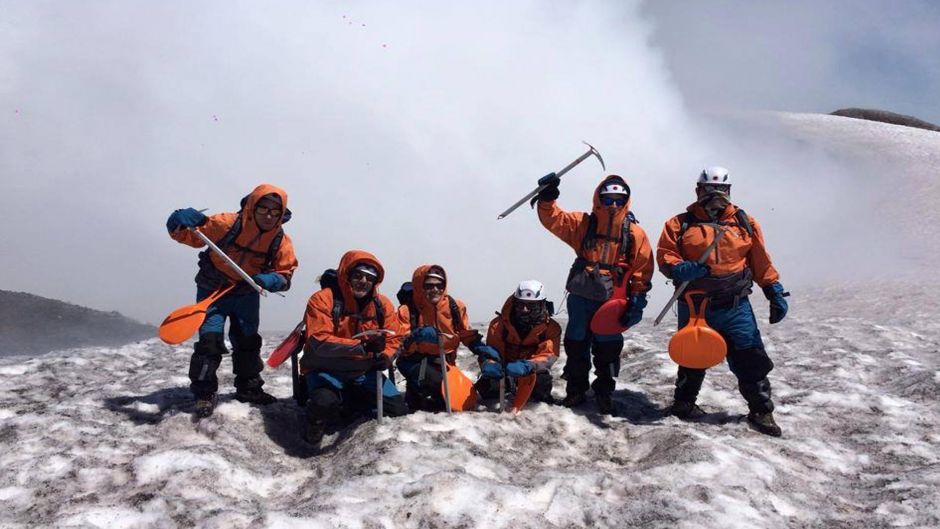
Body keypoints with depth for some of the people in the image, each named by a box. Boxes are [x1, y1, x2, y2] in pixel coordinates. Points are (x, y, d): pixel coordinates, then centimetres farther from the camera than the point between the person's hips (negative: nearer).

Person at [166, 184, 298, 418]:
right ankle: (204, 393, -2)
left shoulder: (281, 241, -16)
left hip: (246, 294, 4)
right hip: (213, 290, -4)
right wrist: (179, 223, -42)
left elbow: (285, 274, -10)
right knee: (210, 338, -15)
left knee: (248, 341, 14)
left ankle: (249, 388, 31)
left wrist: (271, 280, -31)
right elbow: (188, 235, -20)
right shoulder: (227, 224, -27)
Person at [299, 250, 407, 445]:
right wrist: (363, 346, -35)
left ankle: (350, 405, 16)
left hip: (364, 372, 5)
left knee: (398, 411, -8)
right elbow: (318, 342, -26)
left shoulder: (382, 305, -1)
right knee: (325, 403, -36)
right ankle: (316, 424, 1)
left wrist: (385, 357, -20)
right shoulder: (323, 299, -17)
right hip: (326, 369, -5)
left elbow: (392, 340, 5)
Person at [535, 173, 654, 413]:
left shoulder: (635, 233, -1)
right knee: (576, 344, 9)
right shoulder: (583, 223, 1)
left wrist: (637, 298, -7)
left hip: (612, 300, -1)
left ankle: (603, 392, 22)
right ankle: (576, 389, 24)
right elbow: (553, 219, -5)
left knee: (608, 347, 6)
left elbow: (642, 269, -2)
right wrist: (547, 198, -22)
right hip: (581, 296, 1)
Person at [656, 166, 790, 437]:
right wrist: (679, 269, -22)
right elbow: (664, 257, -2)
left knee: (750, 358, -1)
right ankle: (684, 403, 32)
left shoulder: (745, 223, 8)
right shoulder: (681, 224, 2)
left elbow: (761, 261, 10)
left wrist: (775, 292, 5)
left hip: (735, 306, 1)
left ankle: (761, 411, 13)